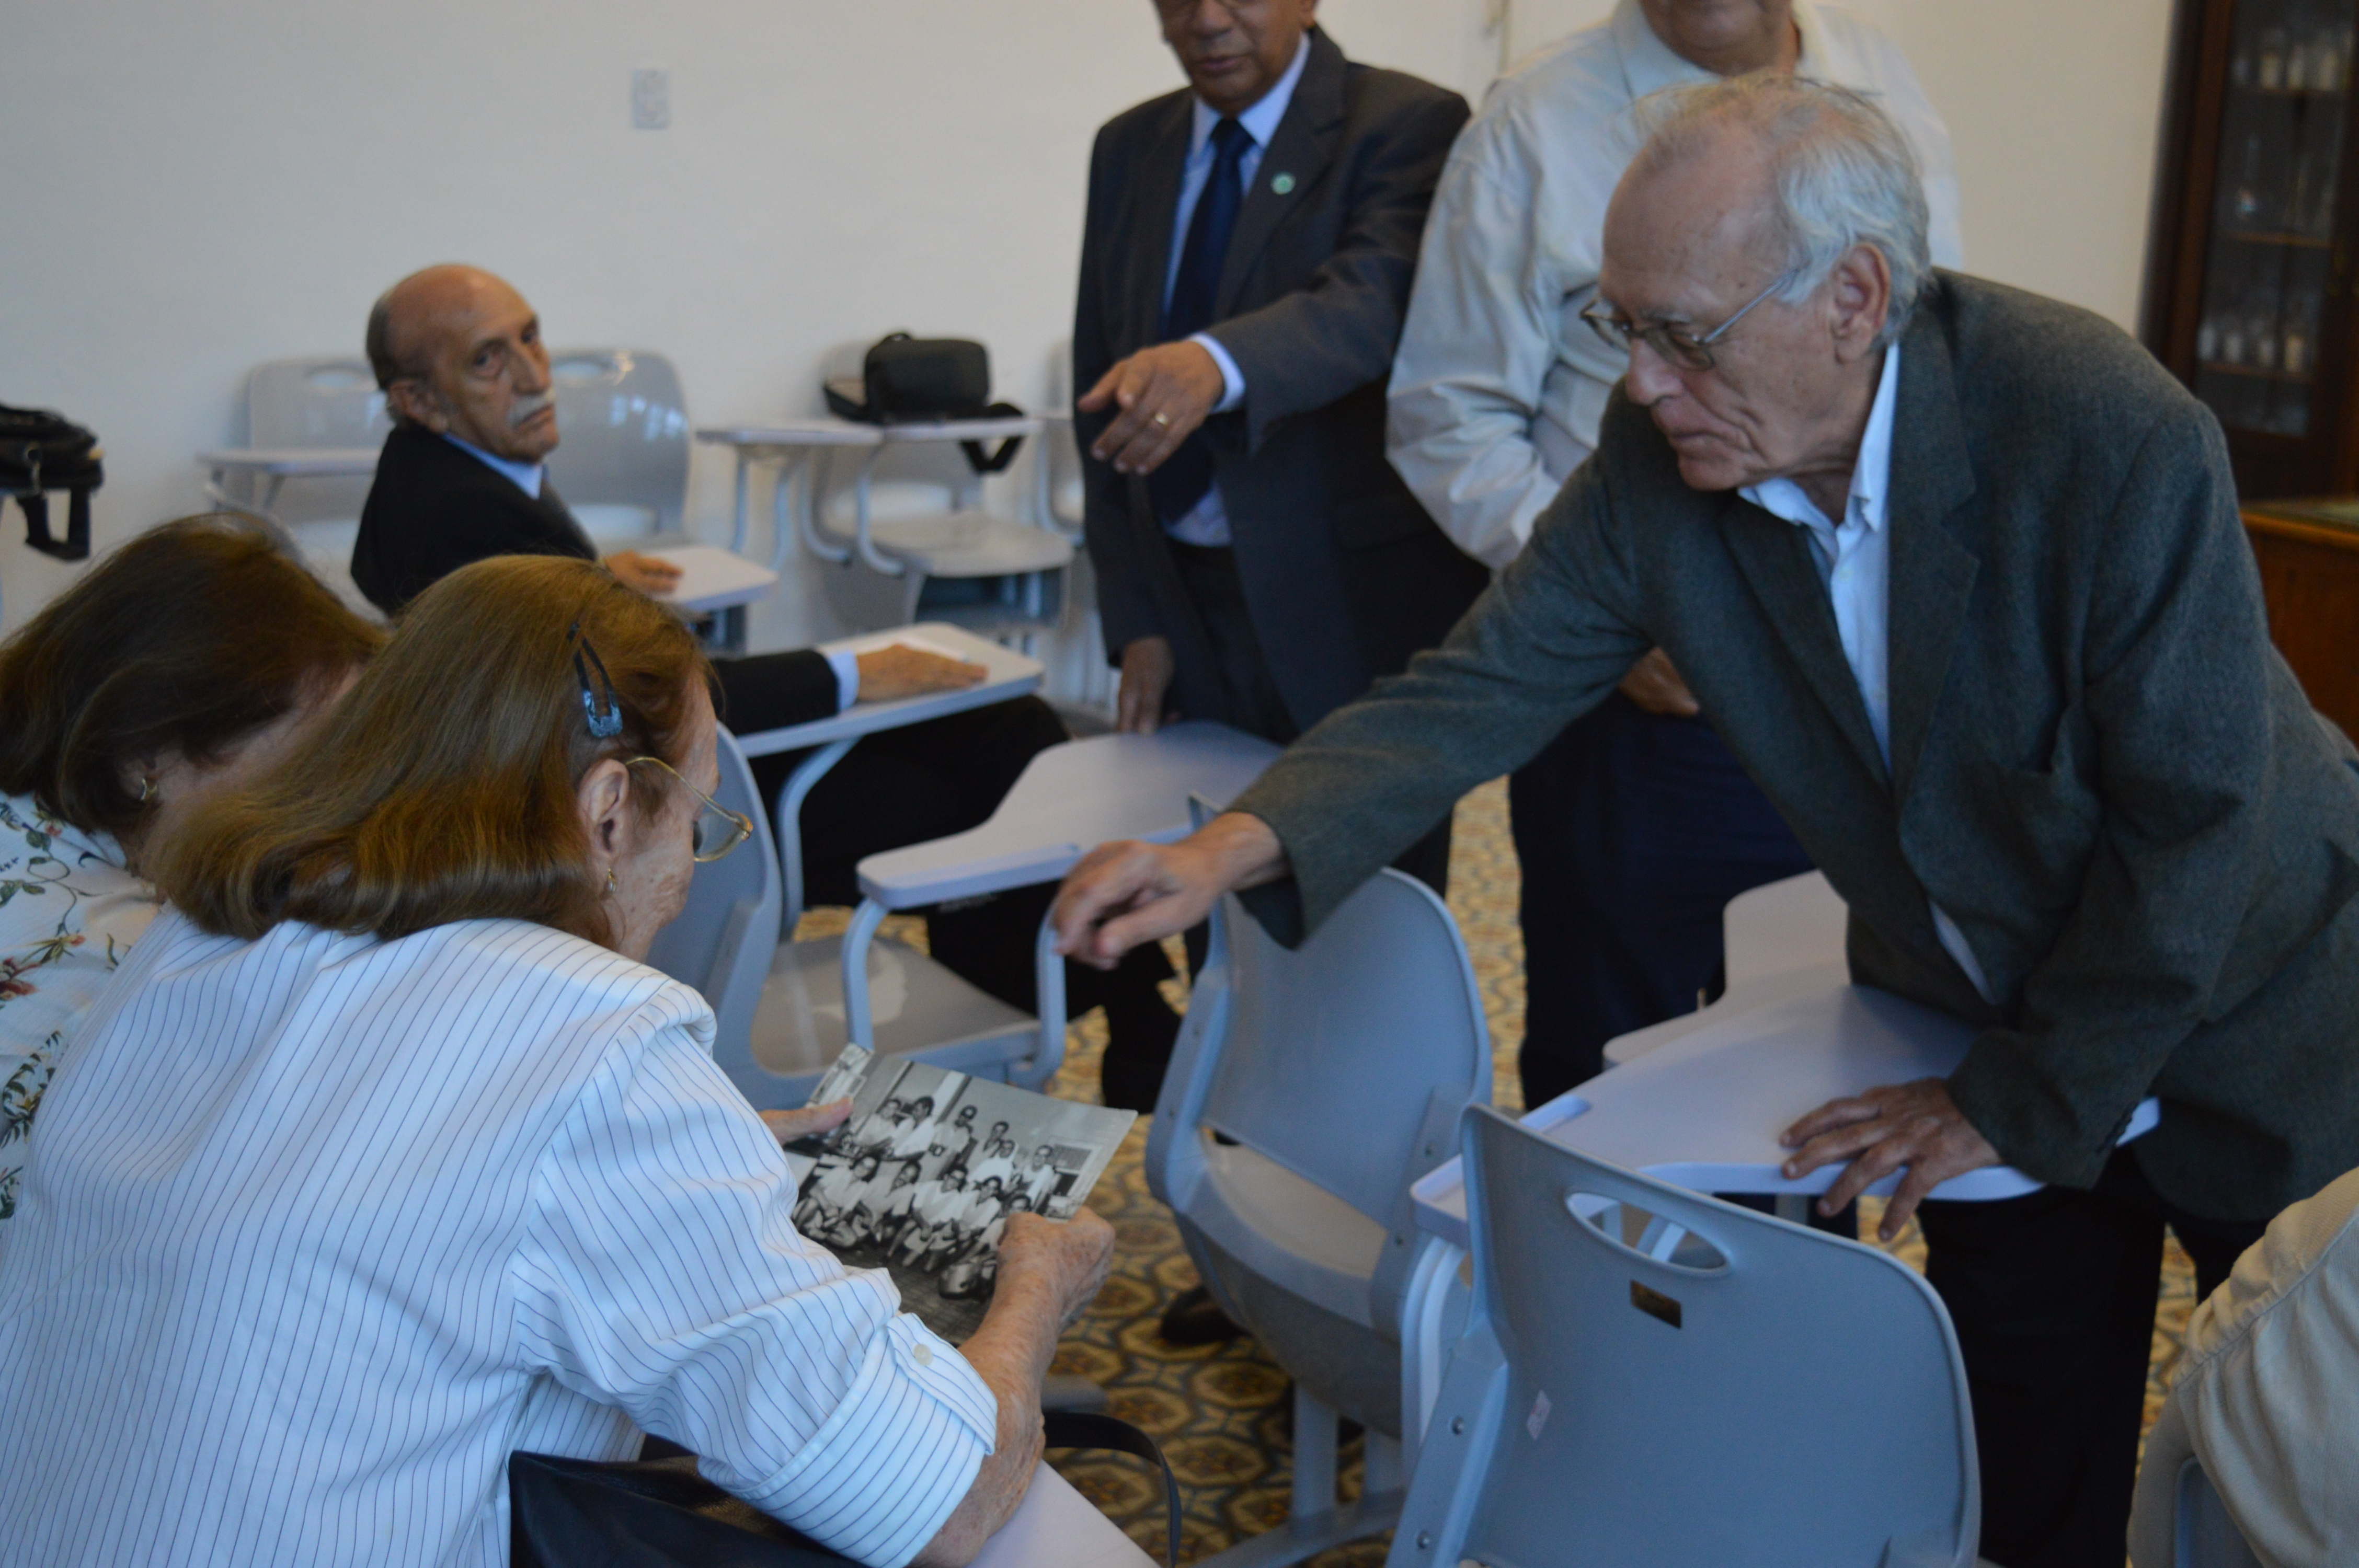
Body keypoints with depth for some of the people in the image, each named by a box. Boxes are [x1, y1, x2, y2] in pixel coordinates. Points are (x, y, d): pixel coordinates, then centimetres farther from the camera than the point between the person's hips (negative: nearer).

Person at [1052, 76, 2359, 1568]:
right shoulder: (1659, 463, -19)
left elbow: (2194, 820, -26)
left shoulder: (2118, 437, -32)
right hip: (1974, 994, 4)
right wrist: (1235, 848, -32)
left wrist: (2017, 1100, -18)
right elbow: (1485, 685, -16)